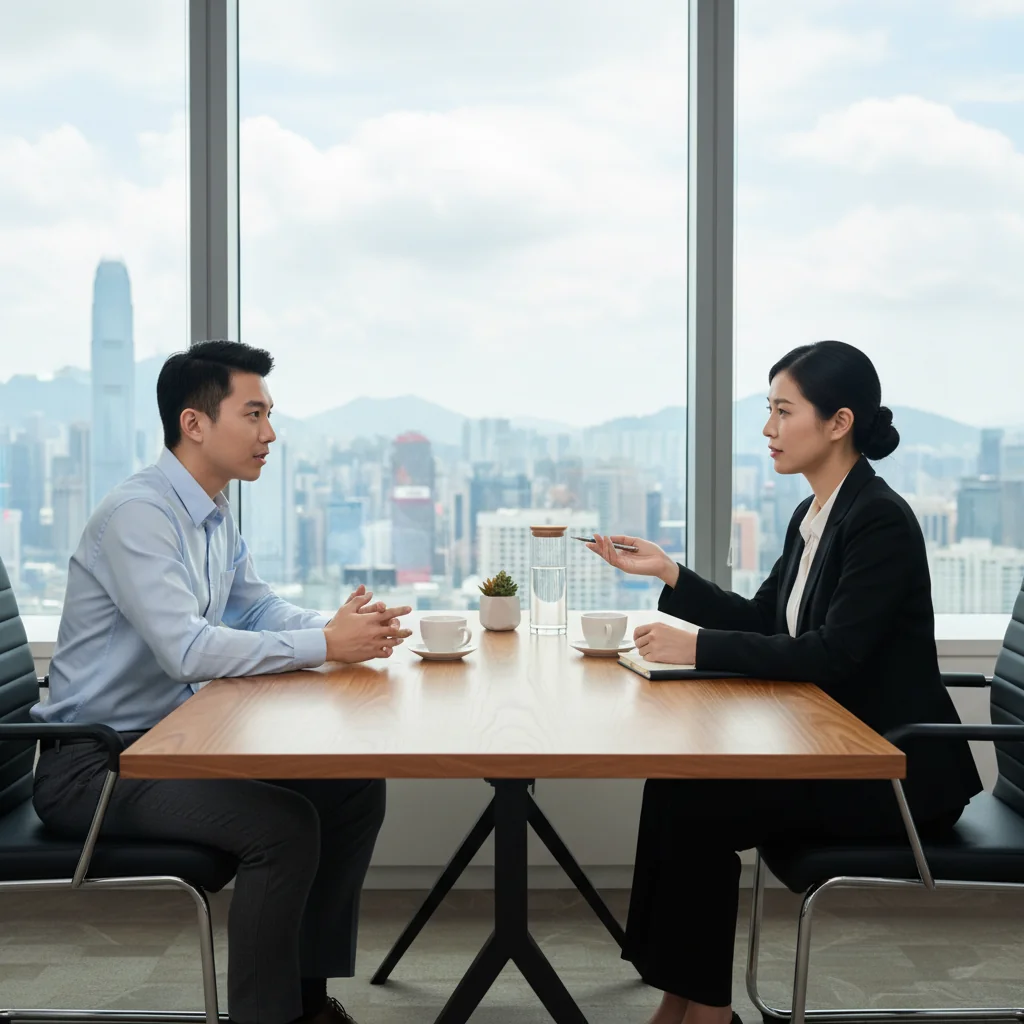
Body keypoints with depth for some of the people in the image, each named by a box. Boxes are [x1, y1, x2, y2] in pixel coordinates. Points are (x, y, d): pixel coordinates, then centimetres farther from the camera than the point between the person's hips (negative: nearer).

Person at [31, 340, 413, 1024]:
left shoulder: (214, 517, 10)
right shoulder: (139, 513, -21)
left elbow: (261, 610, 13)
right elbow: (186, 650, -30)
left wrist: (344, 625, -8)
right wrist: (326, 645, -27)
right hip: (91, 763, -9)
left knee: (354, 788, 1)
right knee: (283, 822, -27)